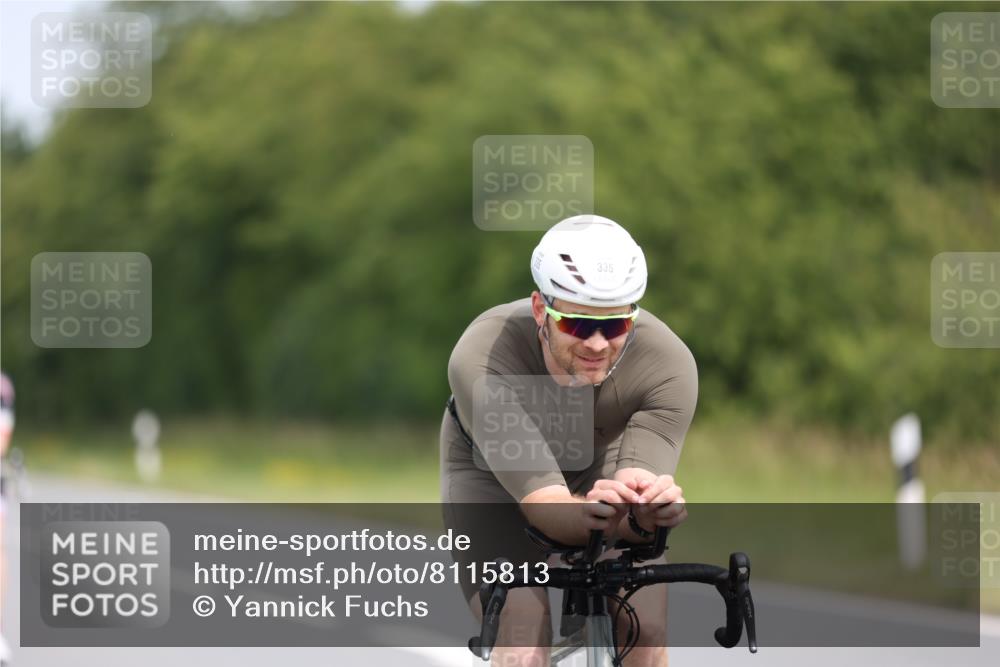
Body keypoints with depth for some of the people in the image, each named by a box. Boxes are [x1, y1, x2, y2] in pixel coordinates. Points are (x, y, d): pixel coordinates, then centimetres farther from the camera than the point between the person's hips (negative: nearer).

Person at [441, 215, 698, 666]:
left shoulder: (669, 365, -32)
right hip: (494, 475, -2)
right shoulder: (482, 361, -38)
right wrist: (591, 514, -65)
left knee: (648, 630, -16)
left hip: (600, 468, 2)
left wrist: (648, 513, -62)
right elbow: (543, 504, -42)